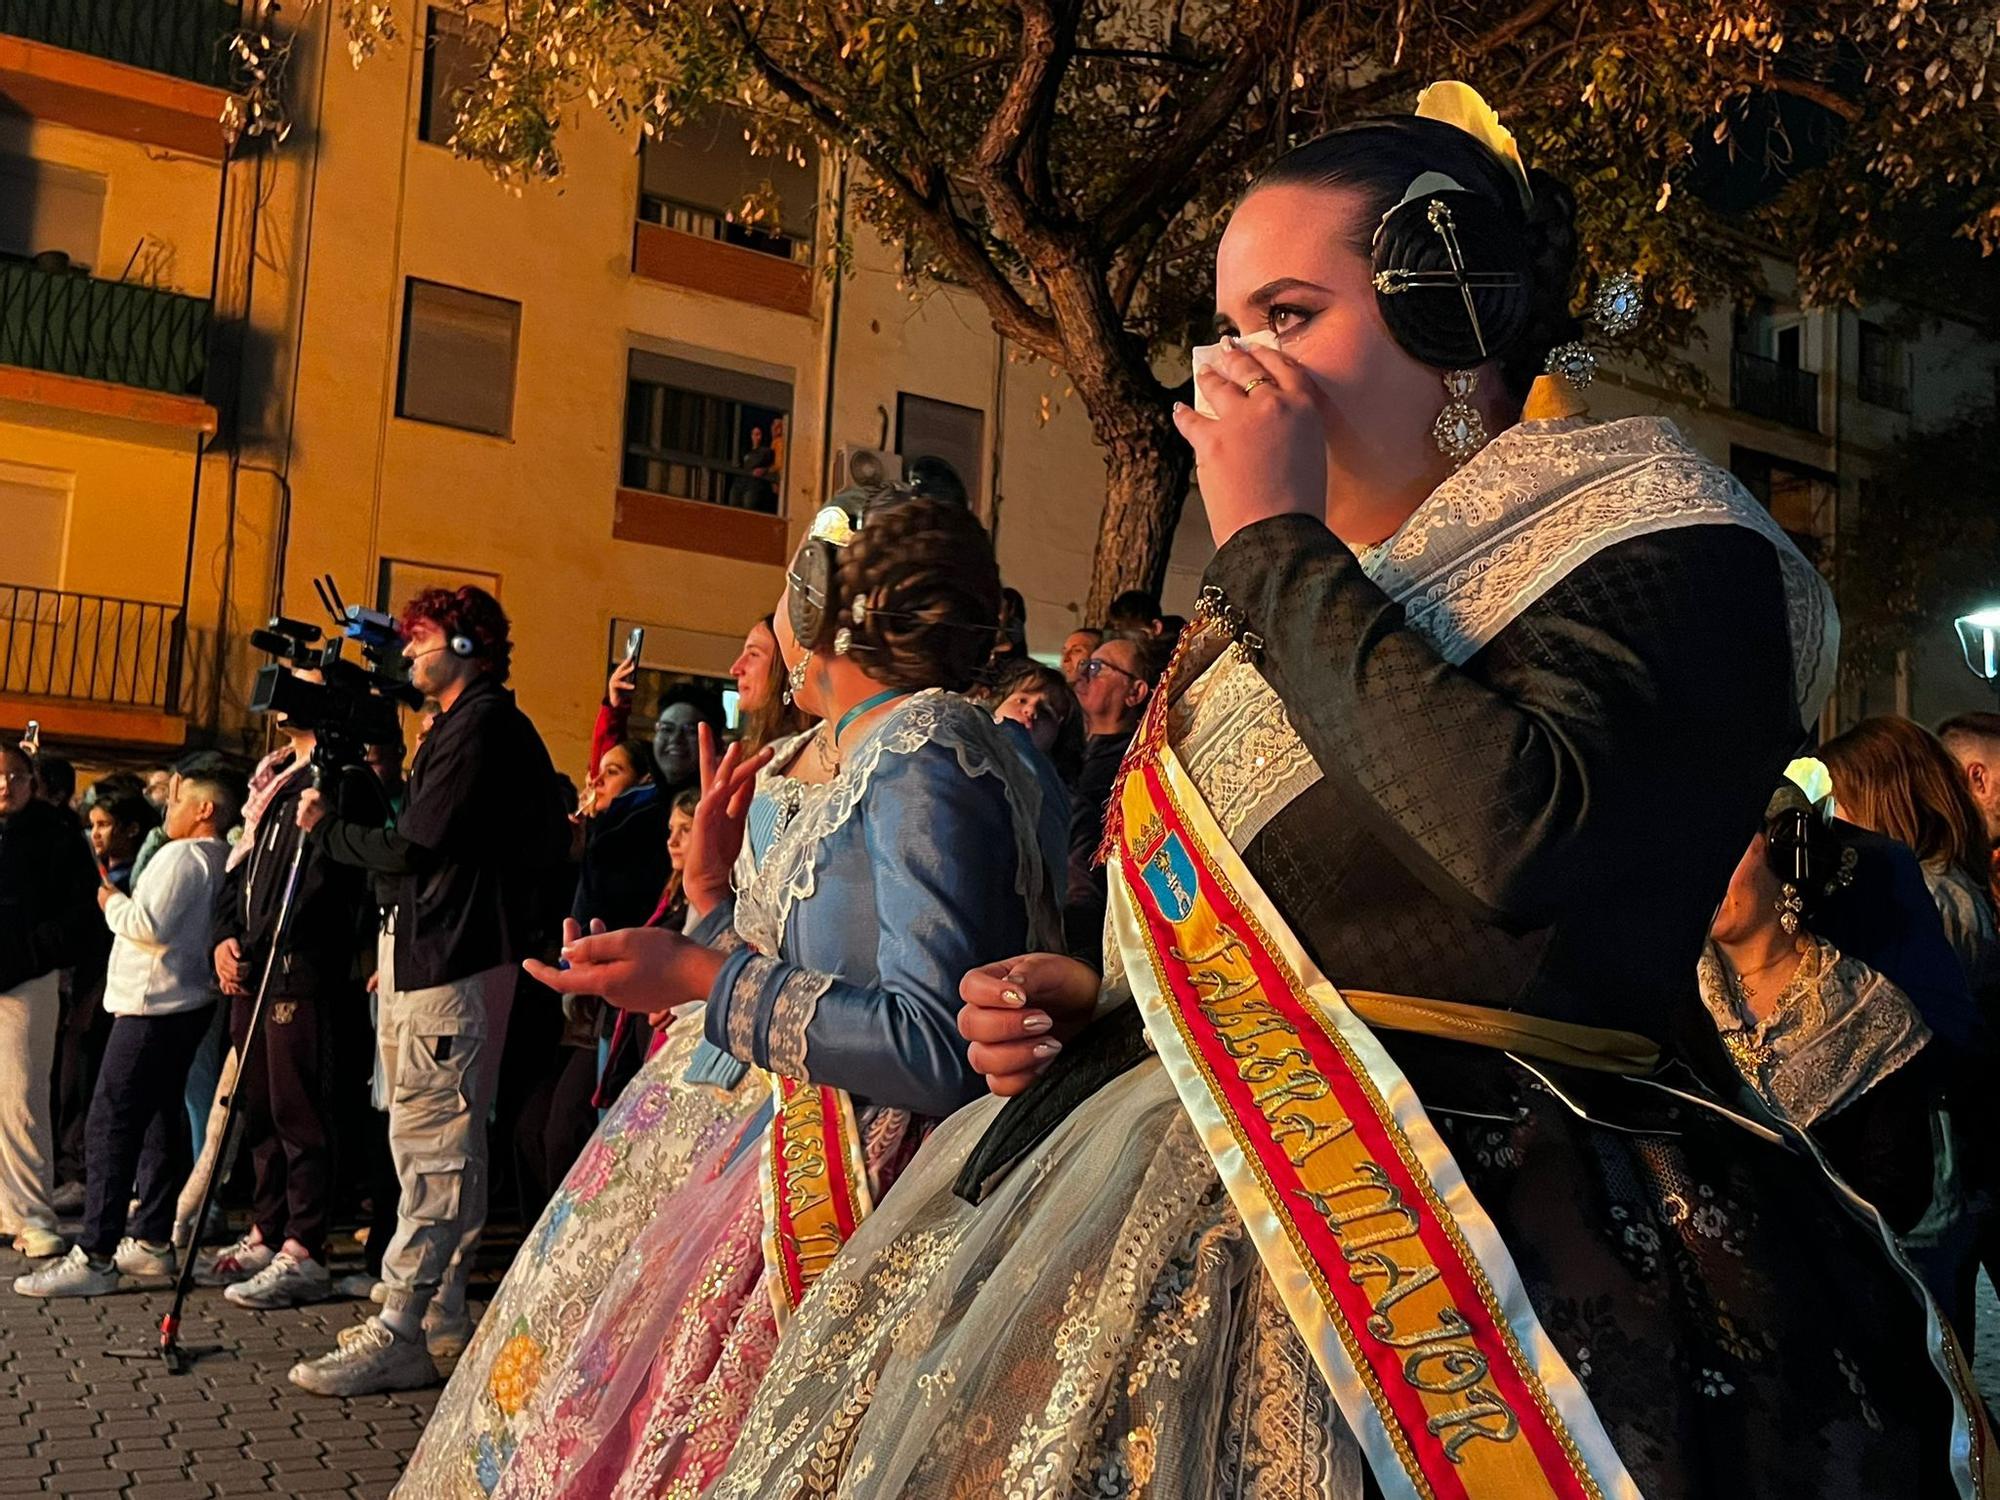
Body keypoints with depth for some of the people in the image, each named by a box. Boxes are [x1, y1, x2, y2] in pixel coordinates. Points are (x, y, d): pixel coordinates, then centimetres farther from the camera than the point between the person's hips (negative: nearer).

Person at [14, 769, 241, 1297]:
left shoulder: (180, 857, -14)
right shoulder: (222, 861, 14)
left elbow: (148, 925, -20)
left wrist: (112, 902, -3)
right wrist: (126, 904, 16)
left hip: (153, 1007, -10)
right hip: (189, 1002, 10)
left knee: (111, 1123, -9)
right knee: (160, 1120, 13)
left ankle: (94, 1257, -9)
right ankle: (153, 1241, 18)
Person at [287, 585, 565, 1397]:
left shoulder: (481, 728, -12)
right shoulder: (469, 725, 20)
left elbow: (413, 849, -16)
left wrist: (327, 827, 0)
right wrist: (396, 948, 20)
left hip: (454, 964, -11)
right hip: (431, 956, 11)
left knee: (430, 1142, -10)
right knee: (445, 1140, 13)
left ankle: (400, 1335, -9)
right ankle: (442, 1306, 20)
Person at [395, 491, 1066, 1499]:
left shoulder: (927, 755, -17)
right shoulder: (793, 763, 11)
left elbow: (939, 1051, -25)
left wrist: (697, 979, -22)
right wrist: (711, 888, 6)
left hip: (821, 1181, -9)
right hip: (721, 1143, 9)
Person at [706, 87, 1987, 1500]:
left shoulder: (1655, 538, -6)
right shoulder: (1318, 592, 17)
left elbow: (1526, 839, -26)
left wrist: (1274, 540, -15)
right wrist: (1093, 1007, 6)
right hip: (1230, 1164, 7)